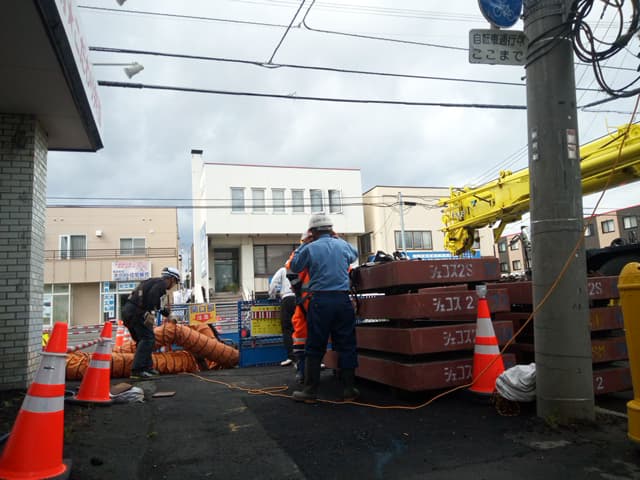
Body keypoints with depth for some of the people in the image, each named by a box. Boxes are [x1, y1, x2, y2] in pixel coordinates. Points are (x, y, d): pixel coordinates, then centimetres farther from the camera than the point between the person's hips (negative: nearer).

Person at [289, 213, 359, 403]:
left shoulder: (309, 248, -3)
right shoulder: (343, 245, 8)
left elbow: (294, 267, 11)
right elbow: (354, 255, 30)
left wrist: (301, 246, 18)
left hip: (320, 300, -3)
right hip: (343, 300, 3)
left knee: (314, 348, 5)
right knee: (347, 346, 10)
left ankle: (310, 391, 9)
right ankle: (349, 389, 13)